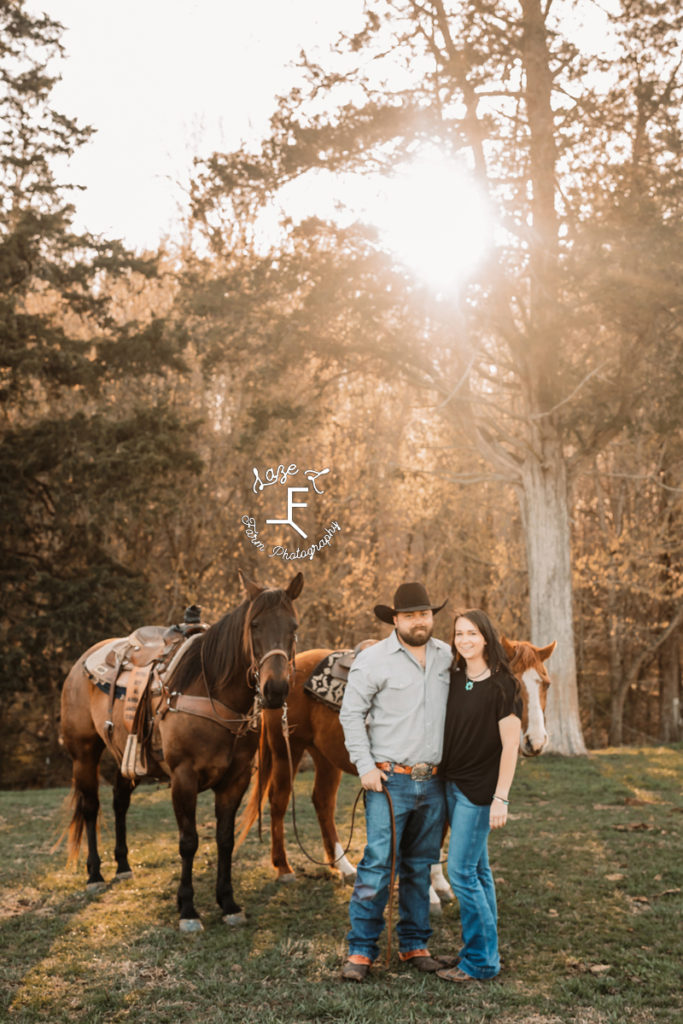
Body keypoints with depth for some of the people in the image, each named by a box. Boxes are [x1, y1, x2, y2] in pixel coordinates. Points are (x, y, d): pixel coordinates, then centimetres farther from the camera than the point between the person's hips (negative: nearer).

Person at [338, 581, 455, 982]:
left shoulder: (447, 656, 8)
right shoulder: (373, 659, -6)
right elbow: (351, 714, -4)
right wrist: (365, 766, -11)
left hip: (433, 781, 5)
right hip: (390, 780, -4)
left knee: (420, 867, 12)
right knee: (378, 864, -8)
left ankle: (415, 945, 23)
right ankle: (361, 951, 0)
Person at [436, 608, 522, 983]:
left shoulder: (502, 685, -12)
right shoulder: (453, 680, 6)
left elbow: (510, 746, -13)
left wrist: (501, 798, -16)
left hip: (479, 789, -7)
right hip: (452, 783, 7)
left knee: (461, 872, -7)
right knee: (477, 871, 14)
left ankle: (480, 961, 5)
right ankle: (486, 951, 24)